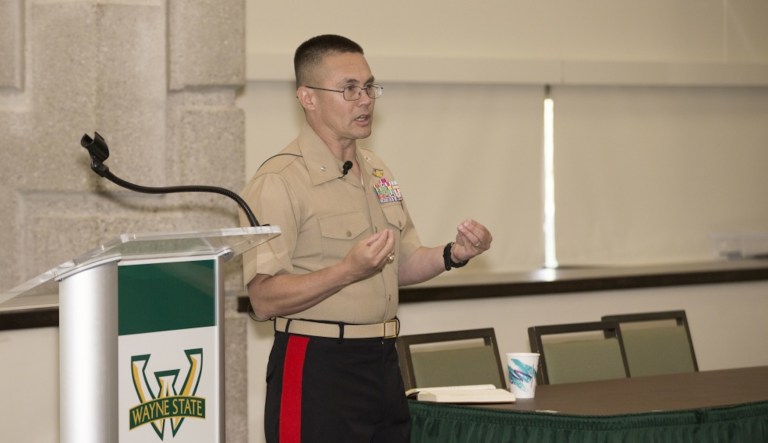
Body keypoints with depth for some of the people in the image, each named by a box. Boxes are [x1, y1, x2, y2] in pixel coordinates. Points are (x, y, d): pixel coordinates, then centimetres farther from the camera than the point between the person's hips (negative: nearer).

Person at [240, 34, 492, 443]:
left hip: (383, 362, 8)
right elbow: (264, 299, -19)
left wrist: (453, 254, 3)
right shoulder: (278, 182, -13)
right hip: (317, 367, -8)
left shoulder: (377, 172, 15)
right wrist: (348, 270, -29)